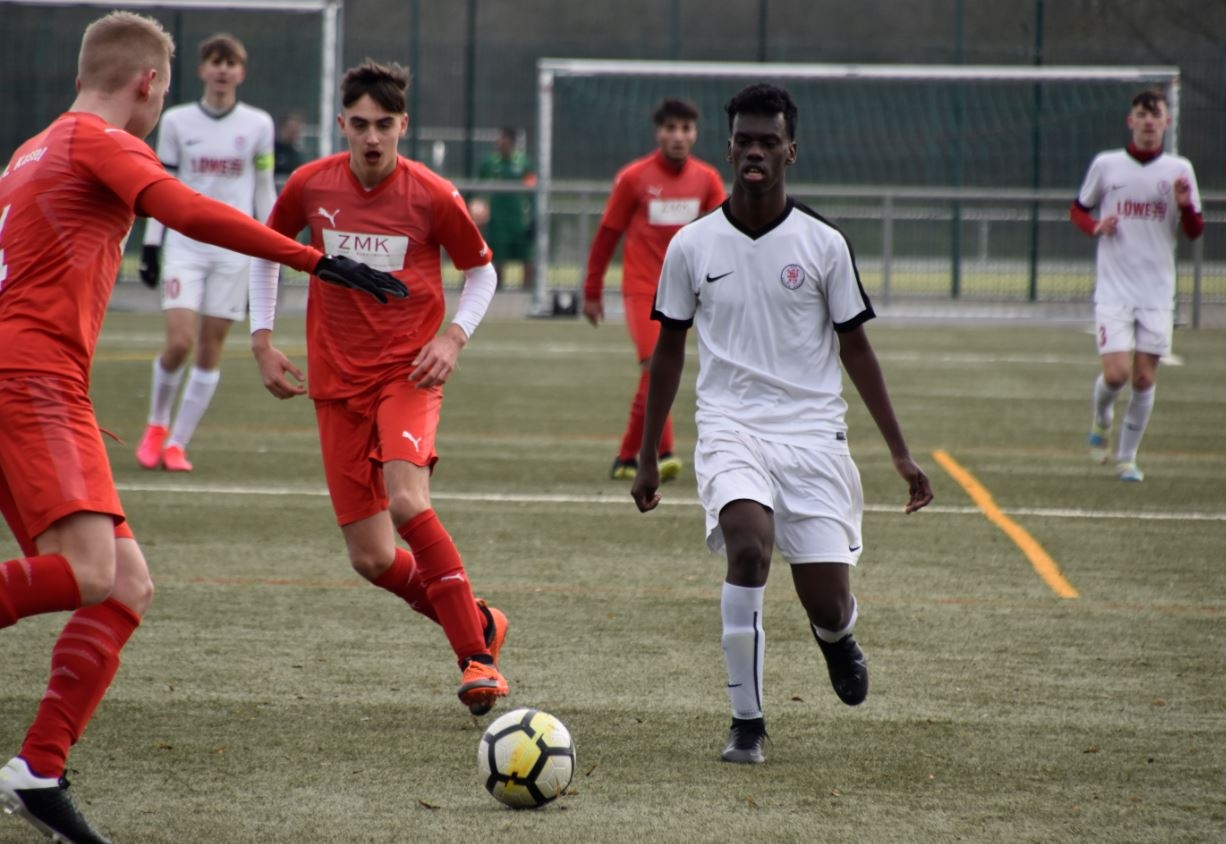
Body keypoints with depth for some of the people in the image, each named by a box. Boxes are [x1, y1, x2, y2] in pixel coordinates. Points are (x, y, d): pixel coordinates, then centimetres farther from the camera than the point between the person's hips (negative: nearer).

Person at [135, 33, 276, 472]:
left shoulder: (258, 125, 5)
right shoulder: (176, 121, 4)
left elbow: (264, 188, 10)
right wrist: (150, 245, 3)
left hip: (234, 247, 1)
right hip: (185, 243, -1)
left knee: (211, 348, 0)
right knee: (179, 341, -13)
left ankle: (177, 444, 8)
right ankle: (156, 424, 13)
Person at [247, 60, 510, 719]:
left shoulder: (432, 196, -8)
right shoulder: (309, 186, -1)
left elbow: (481, 271, 8)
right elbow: (266, 251, 17)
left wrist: (453, 337, -8)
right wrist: (262, 341, 10)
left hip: (407, 371, -3)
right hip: (337, 381, 3)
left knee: (406, 501, -30)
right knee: (371, 557, -2)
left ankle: (476, 658, -21)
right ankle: (478, 624, 23)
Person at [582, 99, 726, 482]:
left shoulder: (706, 180, 3)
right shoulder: (634, 178, -6)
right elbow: (607, 234, 0)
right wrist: (592, 291, 1)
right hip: (641, 288, -4)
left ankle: (627, 456, 18)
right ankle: (663, 452, -19)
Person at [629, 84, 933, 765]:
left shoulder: (823, 244, 1)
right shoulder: (692, 245, 2)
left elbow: (855, 348, 7)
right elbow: (668, 349, 12)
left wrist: (900, 452, 3)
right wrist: (647, 458, 13)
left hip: (813, 432, 1)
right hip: (730, 430, -1)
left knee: (827, 602, -6)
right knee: (748, 545, -30)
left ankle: (835, 632, 36)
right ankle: (746, 721, -18)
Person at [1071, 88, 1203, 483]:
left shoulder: (1180, 170, 3)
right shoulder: (1106, 164, 1)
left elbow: (1195, 231, 6)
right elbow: (1078, 209, 13)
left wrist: (1185, 205, -15)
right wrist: (1095, 226, -8)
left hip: (1157, 294, 1)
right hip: (1113, 289, -1)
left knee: (1144, 378, 1)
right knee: (1116, 373, -12)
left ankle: (1127, 457, 17)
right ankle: (1101, 421, 21)